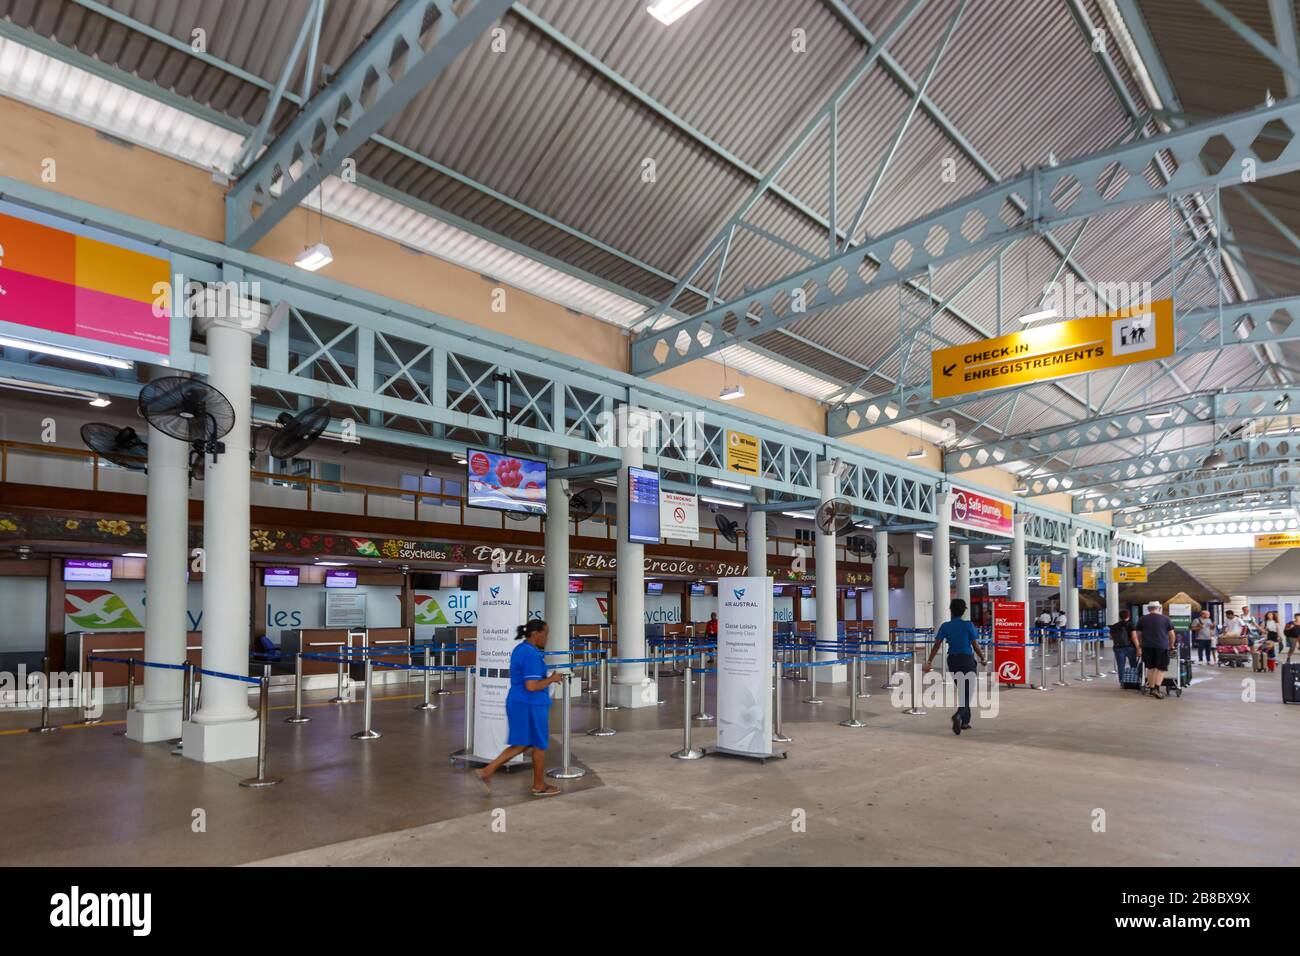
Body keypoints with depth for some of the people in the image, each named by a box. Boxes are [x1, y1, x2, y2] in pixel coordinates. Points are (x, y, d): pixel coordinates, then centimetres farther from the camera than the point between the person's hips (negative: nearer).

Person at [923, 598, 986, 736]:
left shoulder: (945, 626, 0)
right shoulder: (968, 625, -7)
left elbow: (936, 645, -6)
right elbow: (975, 646, -6)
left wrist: (930, 661, -5)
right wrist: (982, 658, 10)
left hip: (953, 661, 4)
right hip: (967, 660, -4)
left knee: (961, 691, 19)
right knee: (967, 692, -2)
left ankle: (965, 721, 26)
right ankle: (958, 715, -27)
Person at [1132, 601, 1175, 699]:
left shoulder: (1142, 619, 9)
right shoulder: (1165, 619, 5)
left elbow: (1137, 635, 13)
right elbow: (1171, 634, 8)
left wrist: (1139, 647, 26)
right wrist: (1171, 646, 22)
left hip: (1147, 646, 2)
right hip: (1162, 646, -2)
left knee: (1150, 668, 13)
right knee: (1161, 668, 2)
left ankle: (1151, 688, 18)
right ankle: (1157, 688, -12)